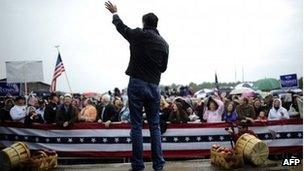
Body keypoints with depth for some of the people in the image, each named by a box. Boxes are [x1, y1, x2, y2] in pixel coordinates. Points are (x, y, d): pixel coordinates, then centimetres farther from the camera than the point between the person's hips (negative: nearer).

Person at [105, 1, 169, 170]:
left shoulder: (139, 35, -3)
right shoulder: (164, 44, 6)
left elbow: (121, 26, 16)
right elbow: (163, 68, 13)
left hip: (136, 84, -3)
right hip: (154, 87, 3)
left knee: (136, 126, 3)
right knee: (155, 126, 11)